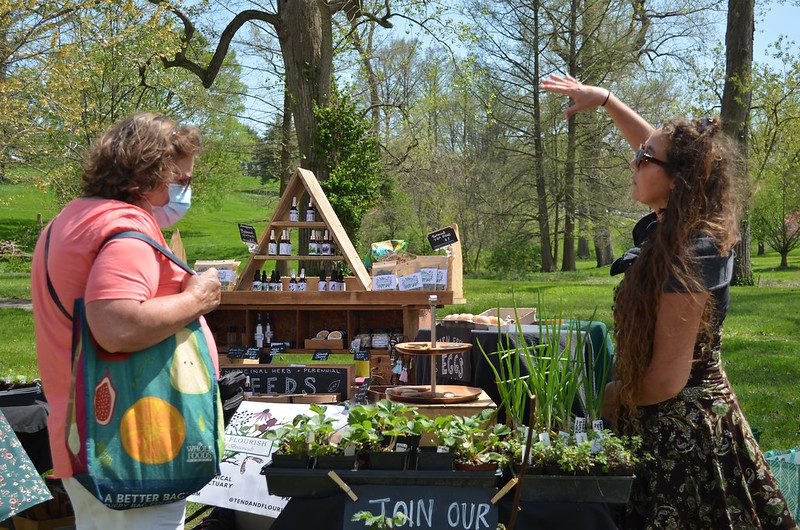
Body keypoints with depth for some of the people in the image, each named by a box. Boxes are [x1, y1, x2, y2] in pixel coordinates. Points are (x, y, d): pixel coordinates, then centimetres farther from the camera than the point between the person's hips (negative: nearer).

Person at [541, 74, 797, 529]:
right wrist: (604, 99, 22)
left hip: (680, 432, -9)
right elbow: (662, 147, 19)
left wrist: (615, 397, -6)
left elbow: (666, 379, -24)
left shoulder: (687, 261, -26)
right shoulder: (679, 225, -1)